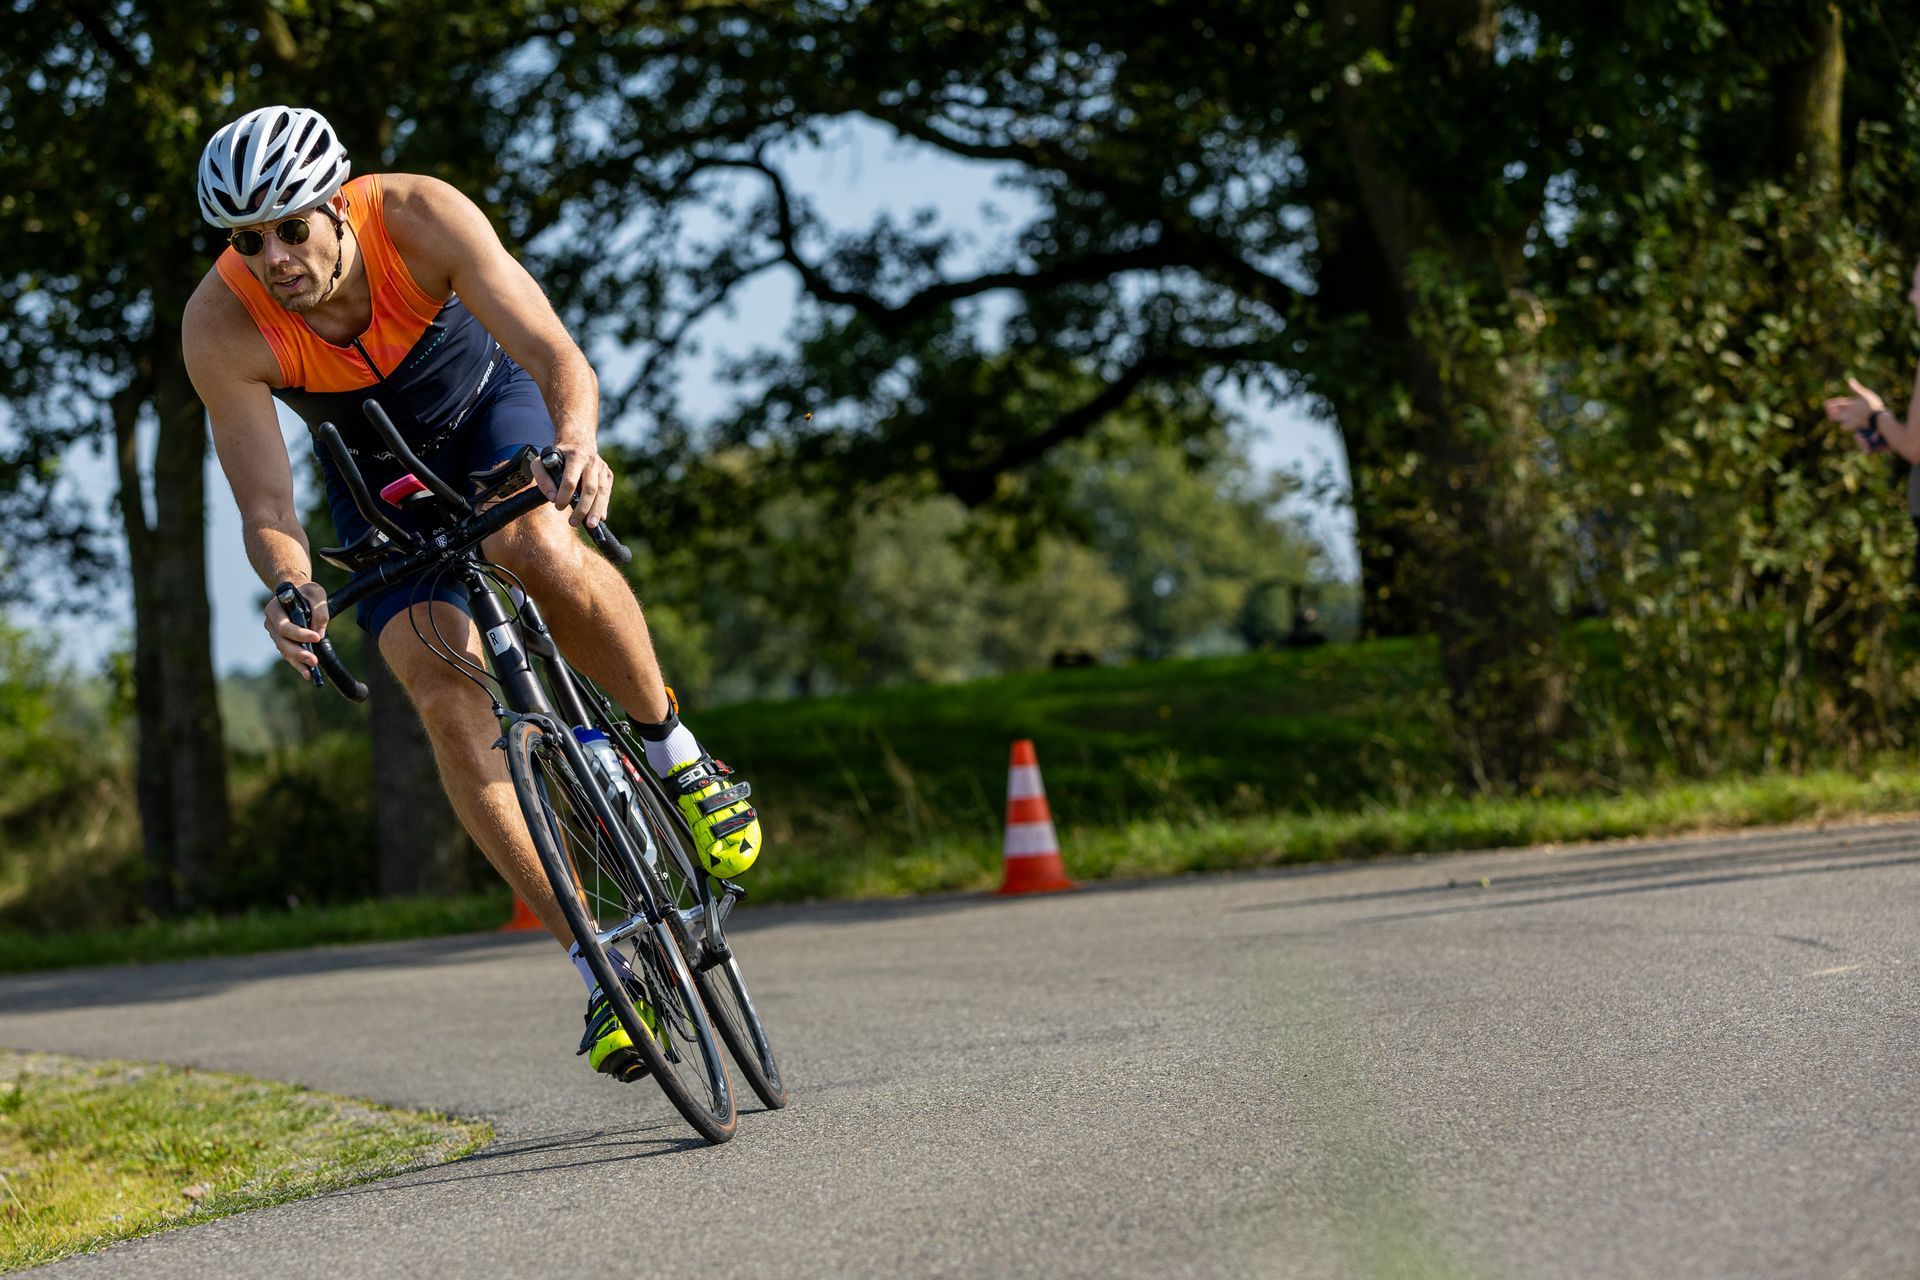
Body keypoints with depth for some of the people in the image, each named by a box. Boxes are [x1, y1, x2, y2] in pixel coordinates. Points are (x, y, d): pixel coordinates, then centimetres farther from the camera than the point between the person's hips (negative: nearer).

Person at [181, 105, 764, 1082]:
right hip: (374, 472, 1)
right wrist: (293, 590, -49)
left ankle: (675, 752, -9)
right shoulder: (220, 328, -30)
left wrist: (577, 441, -60)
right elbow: (267, 513, -27)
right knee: (447, 700, -16)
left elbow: (556, 355, -38)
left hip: (484, 398, -1)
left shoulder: (420, 216, -33)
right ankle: (599, 968, -9)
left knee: (541, 551, -35)